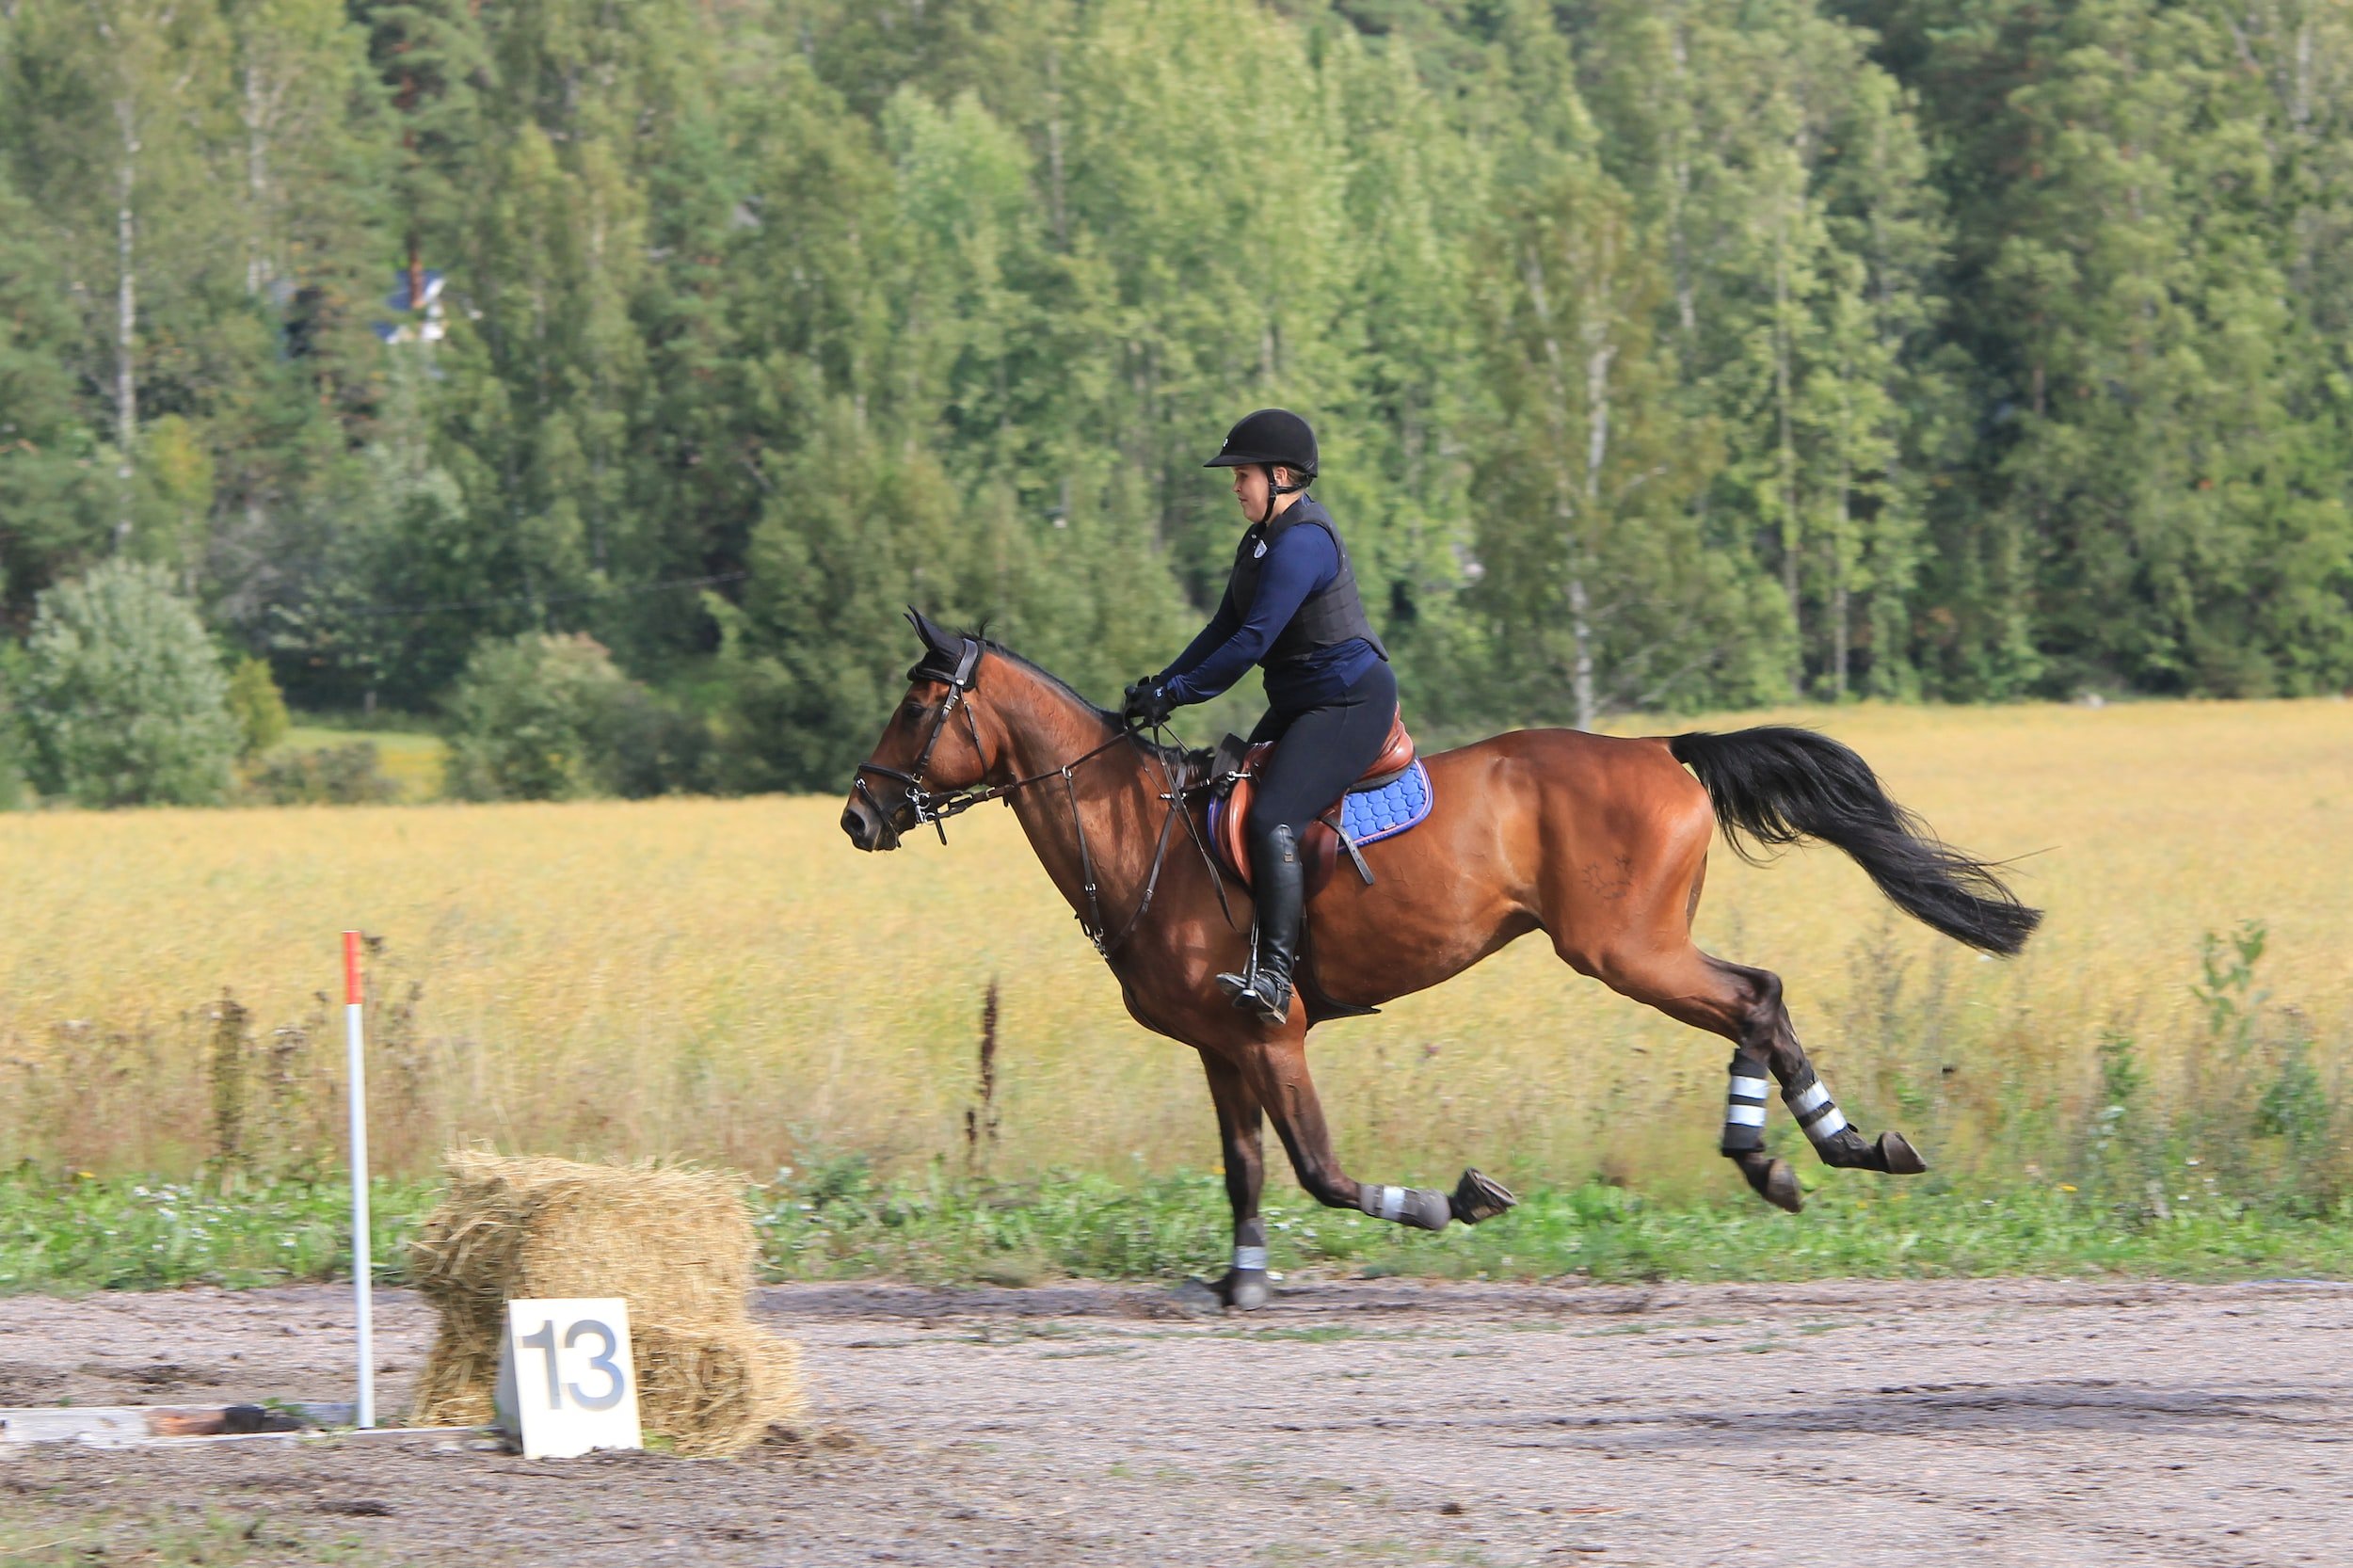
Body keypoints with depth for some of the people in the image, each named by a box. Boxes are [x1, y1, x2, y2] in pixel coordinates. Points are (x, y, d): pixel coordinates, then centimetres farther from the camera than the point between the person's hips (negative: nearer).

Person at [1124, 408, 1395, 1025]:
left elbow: (1254, 639, -23)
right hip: (1300, 705, 11)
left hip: (1350, 702, -11)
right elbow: (1225, 627, 16)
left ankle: (1274, 974, -29)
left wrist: (1177, 693, -19)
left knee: (1271, 821, -25)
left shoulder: (1302, 544, -19)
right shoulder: (1261, 540, 14)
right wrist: (1162, 684, 5)